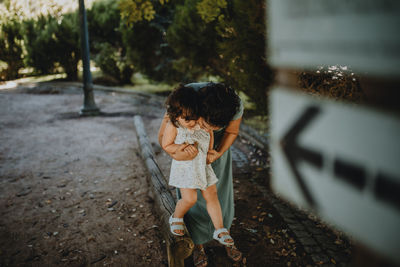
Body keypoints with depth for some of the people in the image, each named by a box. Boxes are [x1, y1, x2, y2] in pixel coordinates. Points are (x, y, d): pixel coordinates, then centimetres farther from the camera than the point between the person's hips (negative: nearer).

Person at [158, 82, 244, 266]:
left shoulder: (236, 106, -36)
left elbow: (232, 132, -13)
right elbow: (163, 136, -29)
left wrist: (219, 153, -31)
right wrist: (175, 155, -50)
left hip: (218, 147, 2)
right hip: (188, 145, -1)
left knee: (221, 193, 10)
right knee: (192, 196, 2)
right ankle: (198, 244, 25)